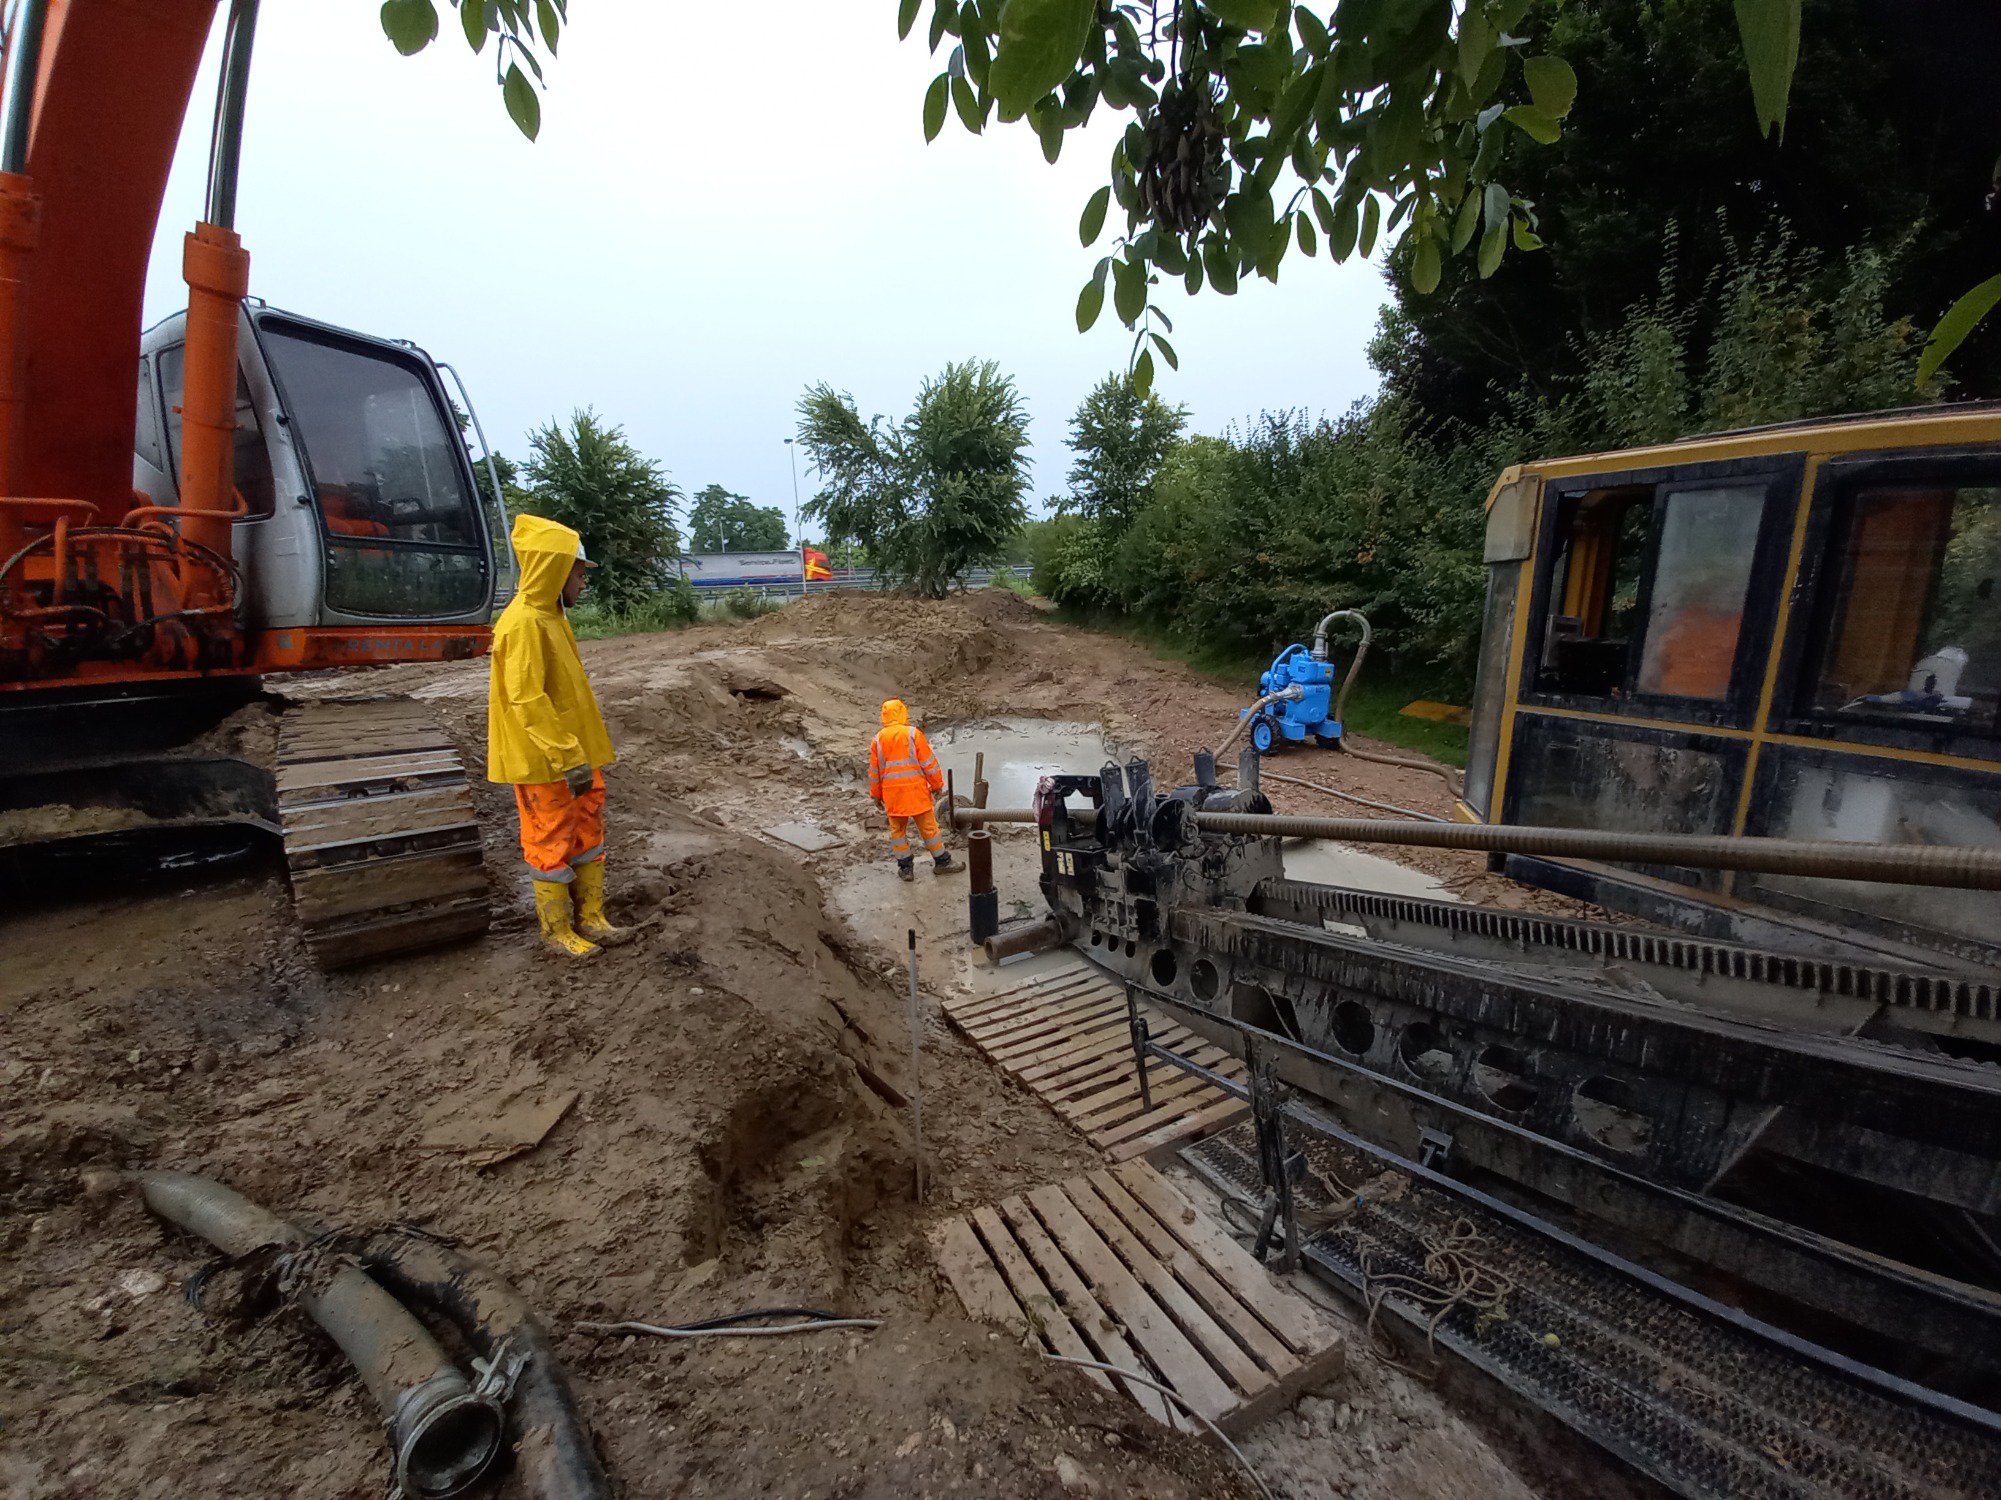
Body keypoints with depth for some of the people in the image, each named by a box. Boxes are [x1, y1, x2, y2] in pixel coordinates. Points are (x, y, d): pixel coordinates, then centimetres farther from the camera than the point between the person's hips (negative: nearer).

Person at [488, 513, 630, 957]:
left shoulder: (549, 616, 11)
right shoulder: (523, 622, -19)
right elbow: (527, 701, -24)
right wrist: (567, 758, -25)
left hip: (573, 754, 9)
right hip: (545, 763, -9)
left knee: (587, 835, 15)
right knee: (552, 844, 4)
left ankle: (590, 917, 27)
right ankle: (557, 929, 18)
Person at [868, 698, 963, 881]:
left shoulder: (877, 739, 2)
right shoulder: (913, 734, -8)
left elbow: (874, 771, 7)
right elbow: (929, 763, -6)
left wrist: (876, 795, 17)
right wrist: (937, 784, 6)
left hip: (892, 794, 2)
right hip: (916, 790, -2)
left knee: (898, 830, 12)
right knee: (928, 826, 8)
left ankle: (905, 868, 16)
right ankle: (942, 861, 18)